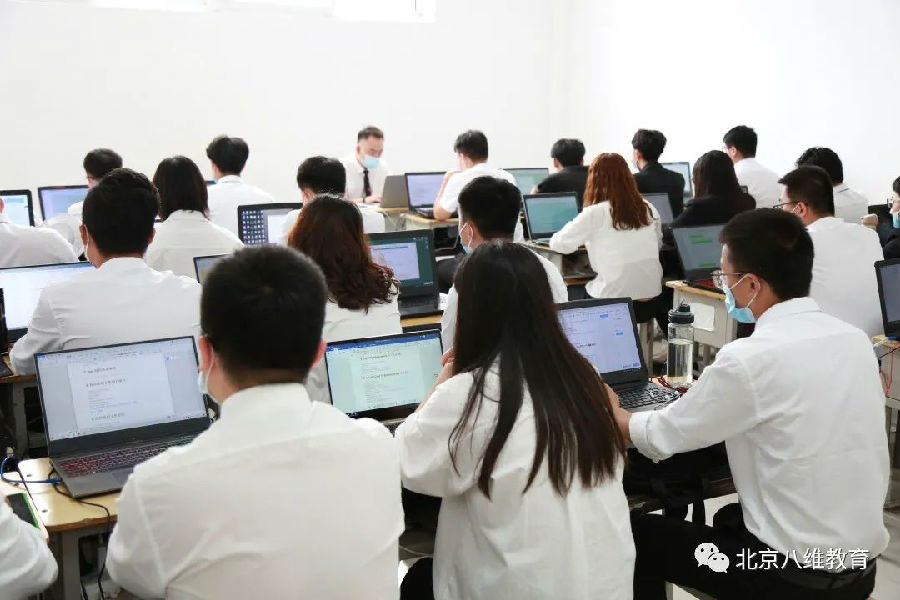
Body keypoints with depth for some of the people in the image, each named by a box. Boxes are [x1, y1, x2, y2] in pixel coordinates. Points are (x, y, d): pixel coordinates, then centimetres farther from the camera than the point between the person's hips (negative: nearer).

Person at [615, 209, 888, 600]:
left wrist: (611, 411, 11)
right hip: (862, 561, 7)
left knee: (638, 535, 12)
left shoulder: (751, 359, -22)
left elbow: (660, 437, -10)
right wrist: (707, 393, 23)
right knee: (729, 518, 33)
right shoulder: (855, 339, -1)